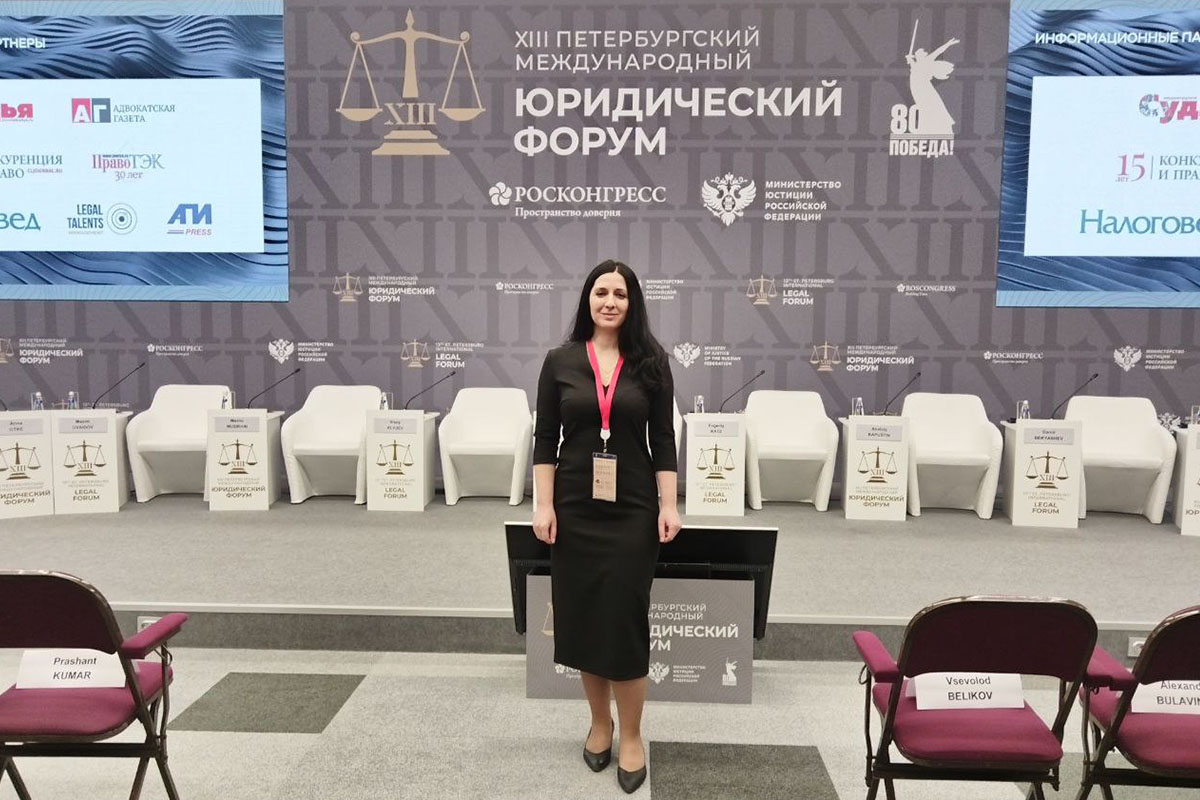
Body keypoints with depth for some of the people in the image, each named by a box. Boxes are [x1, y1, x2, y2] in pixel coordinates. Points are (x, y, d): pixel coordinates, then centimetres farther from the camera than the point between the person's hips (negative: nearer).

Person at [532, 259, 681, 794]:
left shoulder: (650, 364, 1)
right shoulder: (560, 362, 1)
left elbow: (663, 441, 2)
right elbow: (544, 440, 1)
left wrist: (669, 506, -5)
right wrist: (544, 505, -6)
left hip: (632, 509, -1)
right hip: (575, 508, 1)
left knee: (625, 618, 1)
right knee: (581, 616, 9)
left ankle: (631, 735, 17)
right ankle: (599, 721, 29)